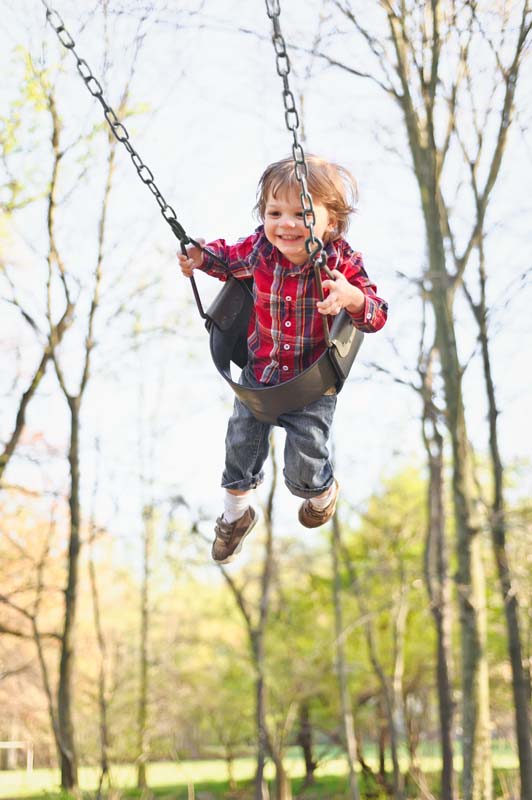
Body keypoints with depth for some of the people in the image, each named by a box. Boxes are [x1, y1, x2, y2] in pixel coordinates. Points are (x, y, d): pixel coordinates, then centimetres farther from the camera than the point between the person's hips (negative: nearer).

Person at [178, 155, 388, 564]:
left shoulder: (342, 263, -24)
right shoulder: (259, 249, -17)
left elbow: (376, 316, -24)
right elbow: (229, 256, 6)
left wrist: (352, 298, -44)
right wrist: (200, 257, -14)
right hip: (259, 376, 3)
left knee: (304, 469, 5)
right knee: (240, 449, 17)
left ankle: (323, 492, 44)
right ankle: (235, 515, 47)